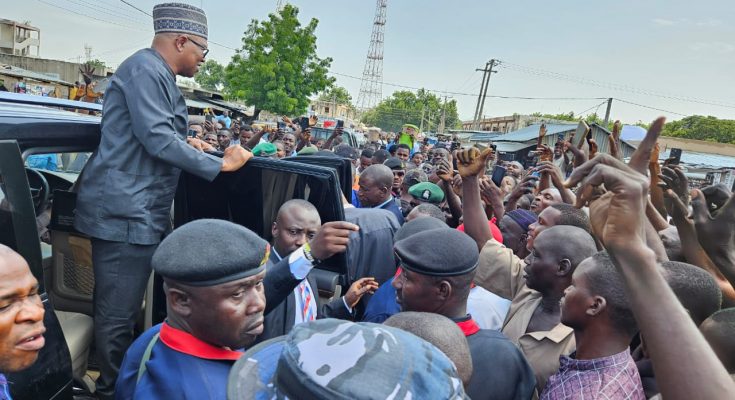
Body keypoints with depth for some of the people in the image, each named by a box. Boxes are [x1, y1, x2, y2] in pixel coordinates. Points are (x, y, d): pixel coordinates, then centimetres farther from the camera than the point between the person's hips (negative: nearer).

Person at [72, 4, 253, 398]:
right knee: (118, 314, 1)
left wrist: (183, 143, 14)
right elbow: (157, 140, -21)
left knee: (116, 308, 18)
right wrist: (220, 164, -15)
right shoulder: (145, 68, -13)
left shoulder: (155, 74, 19)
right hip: (125, 210, -10)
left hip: (132, 208, 10)